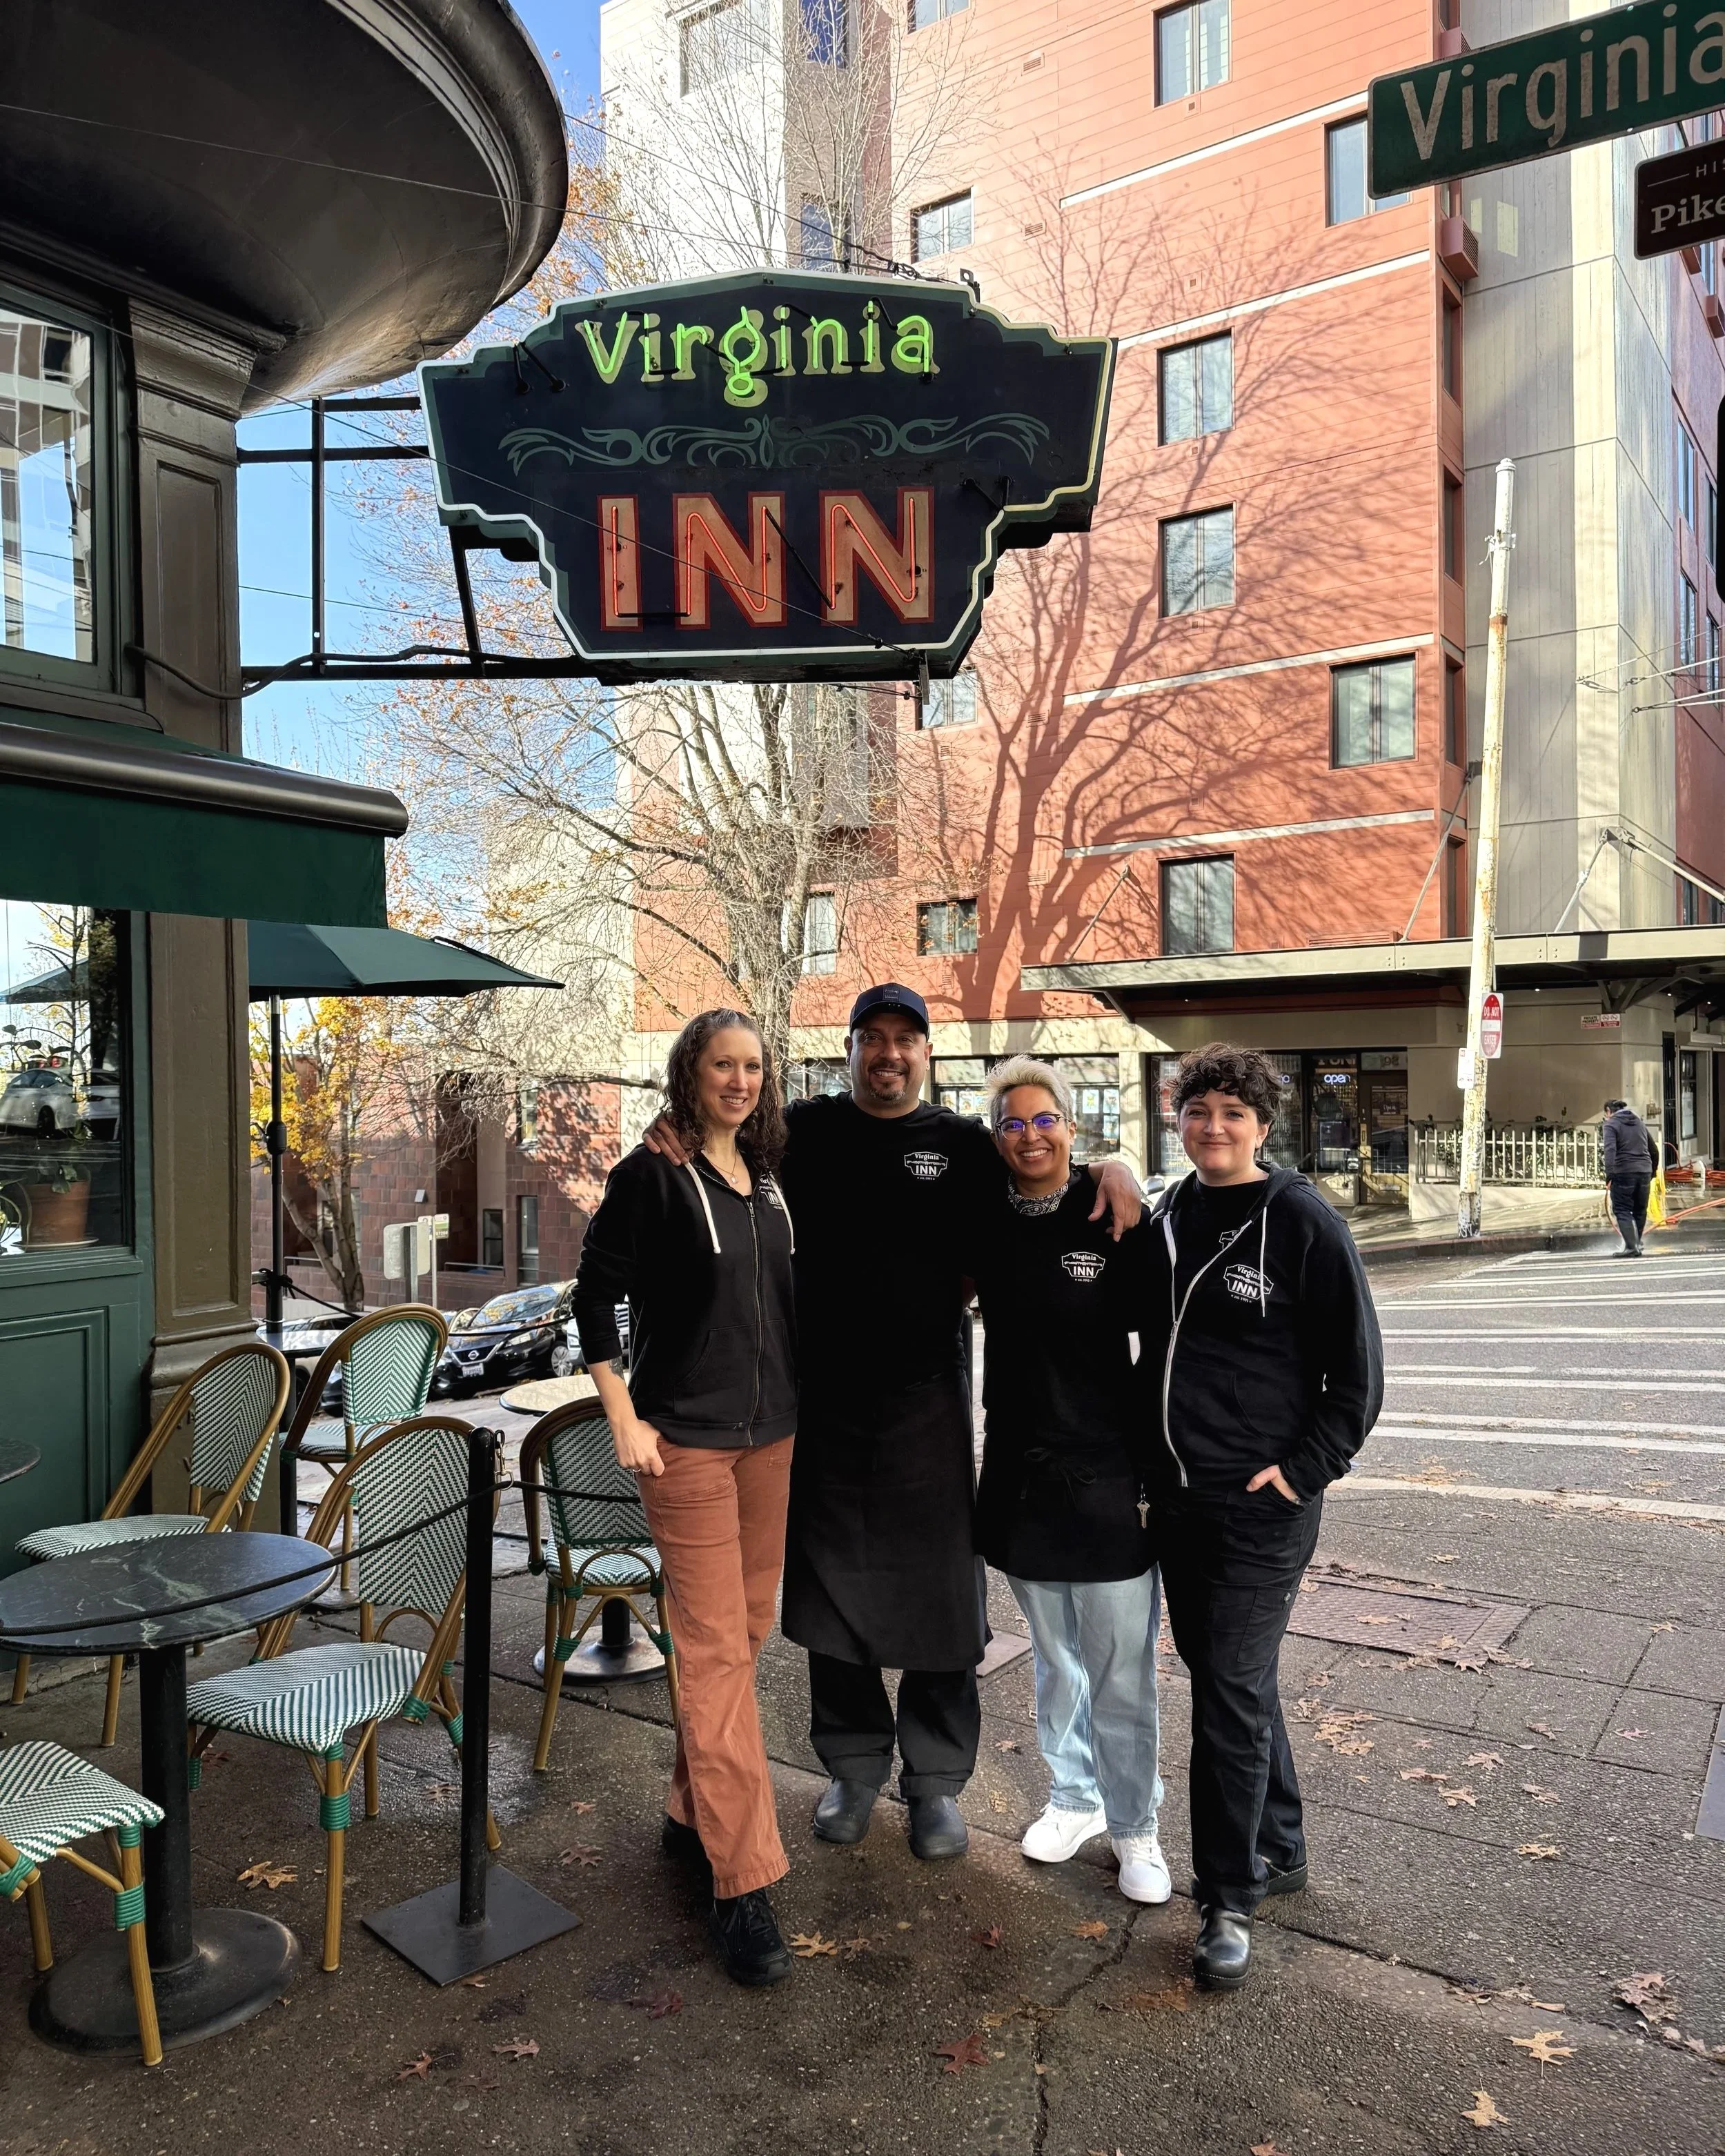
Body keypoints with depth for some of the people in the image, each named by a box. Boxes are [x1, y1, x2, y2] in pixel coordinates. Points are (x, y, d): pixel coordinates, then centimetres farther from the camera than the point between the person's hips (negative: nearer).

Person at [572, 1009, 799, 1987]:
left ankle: (693, 1812, 33)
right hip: (688, 1440, -7)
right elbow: (596, 1293, -9)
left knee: (748, 1630, 15)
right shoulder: (652, 1174, -10)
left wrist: (802, 1403, 12)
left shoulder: (769, 1177, 8)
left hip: (771, 1435, 7)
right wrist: (624, 1420, -12)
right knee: (716, 1651, -5)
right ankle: (745, 1885, 1)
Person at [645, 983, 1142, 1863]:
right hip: (822, 1401, 1)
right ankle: (853, 1765, 32)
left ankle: (936, 1781, 26)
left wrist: (1110, 1169, -9)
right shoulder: (804, 1131, 4)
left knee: (938, 1592, 7)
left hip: (927, 1403, 0)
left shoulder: (963, 1145, 3)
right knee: (831, 1586, 13)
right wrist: (672, 1136, -15)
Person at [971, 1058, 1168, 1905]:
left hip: (1108, 1476, -4)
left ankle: (1135, 1827, 25)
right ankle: (1073, 1800, 38)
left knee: (1121, 1673, 5)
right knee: (1055, 1660, 19)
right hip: (1020, 1471, 4)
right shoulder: (987, 1223, 1)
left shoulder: (1115, 1221, -10)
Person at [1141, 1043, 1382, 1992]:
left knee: (1231, 1695, -3)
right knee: (1220, 1676, 17)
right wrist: (1150, 1456, 12)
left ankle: (1230, 1897, 13)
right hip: (1177, 1496, 6)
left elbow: (1357, 1368, -8)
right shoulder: (1167, 1219, 8)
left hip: (1261, 1502, -6)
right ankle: (1278, 1849, 36)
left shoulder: (1304, 1221, -10)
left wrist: (1306, 1469, -12)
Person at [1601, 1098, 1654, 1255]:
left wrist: (1609, 1173, -23)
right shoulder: (1639, 1123, 20)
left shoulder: (1610, 1124, -2)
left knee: (1622, 1210, -2)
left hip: (1623, 1173, -6)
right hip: (1644, 1172, 6)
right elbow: (1653, 1149, 23)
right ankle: (1637, 1244, 22)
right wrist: (1652, 1172, 29)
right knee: (1640, 1211, 15)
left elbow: (1610, 1149, -18)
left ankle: (1631, 1247, -11)